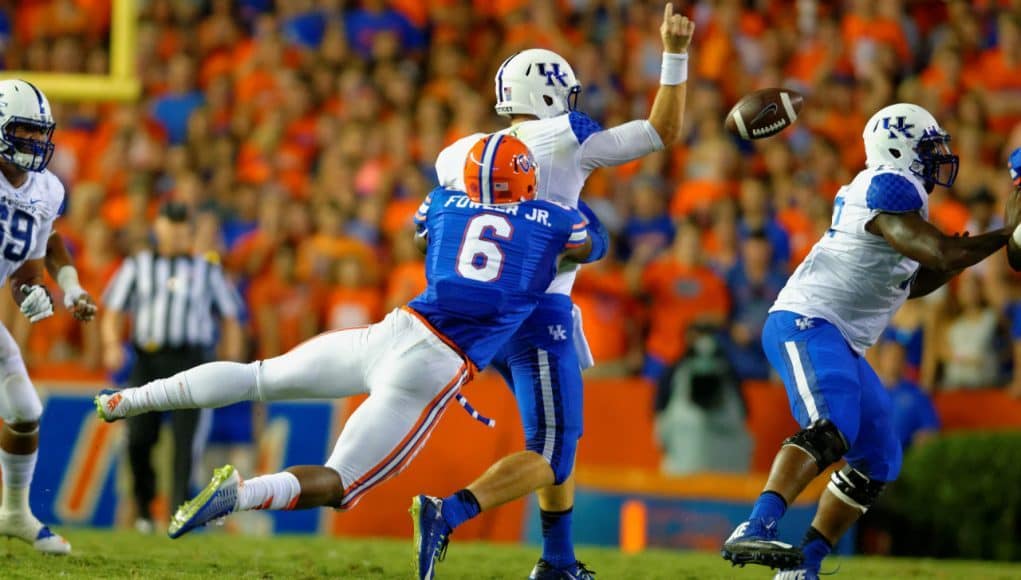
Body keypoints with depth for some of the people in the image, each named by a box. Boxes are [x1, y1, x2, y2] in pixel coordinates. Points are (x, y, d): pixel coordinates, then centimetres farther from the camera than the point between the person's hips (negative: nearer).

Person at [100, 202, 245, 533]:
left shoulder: (207, 270, 15)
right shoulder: (137, 266, 16)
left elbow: (230, 320, 15)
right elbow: (113, 314, 14)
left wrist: (233, 368, 4)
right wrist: (112, 345, -7)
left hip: (191, 362, -1)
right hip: (147, 361, 1)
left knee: (186, 440, -14)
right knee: (138, 438, -9)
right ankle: (143, 506, 10)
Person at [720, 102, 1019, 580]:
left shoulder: (898, 191, 20)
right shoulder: (890, 186, -11)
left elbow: (909, 284, 28)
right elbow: (936, 253, -22)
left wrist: (959, 254, 14)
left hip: (841, 343, 11)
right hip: (805, 323, -11)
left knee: (878, 460, 10)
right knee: (829, 429, -32)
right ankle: (755, 531, -47)